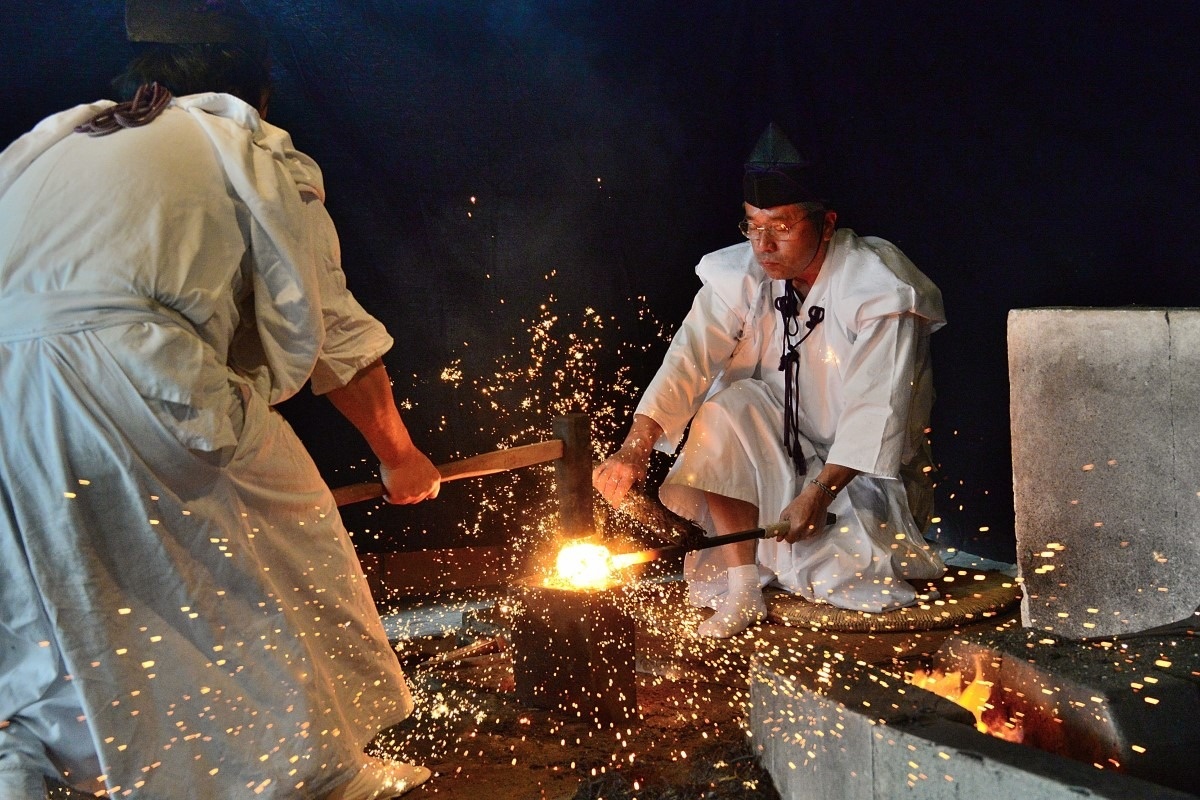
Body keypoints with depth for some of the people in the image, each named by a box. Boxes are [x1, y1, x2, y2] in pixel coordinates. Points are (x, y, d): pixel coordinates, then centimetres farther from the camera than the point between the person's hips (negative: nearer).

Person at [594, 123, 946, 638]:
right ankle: (741, 594, -20)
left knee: (838, 577, -30)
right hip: (783, 455, 5)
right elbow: (690, 360, -19)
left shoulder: (879, 290, -19)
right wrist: (634, 449, -33)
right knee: (730, 406, -26)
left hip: (864, 470, -4)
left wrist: (819, 494, -34)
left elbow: (876, 409, -24)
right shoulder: (742, 277, -8)